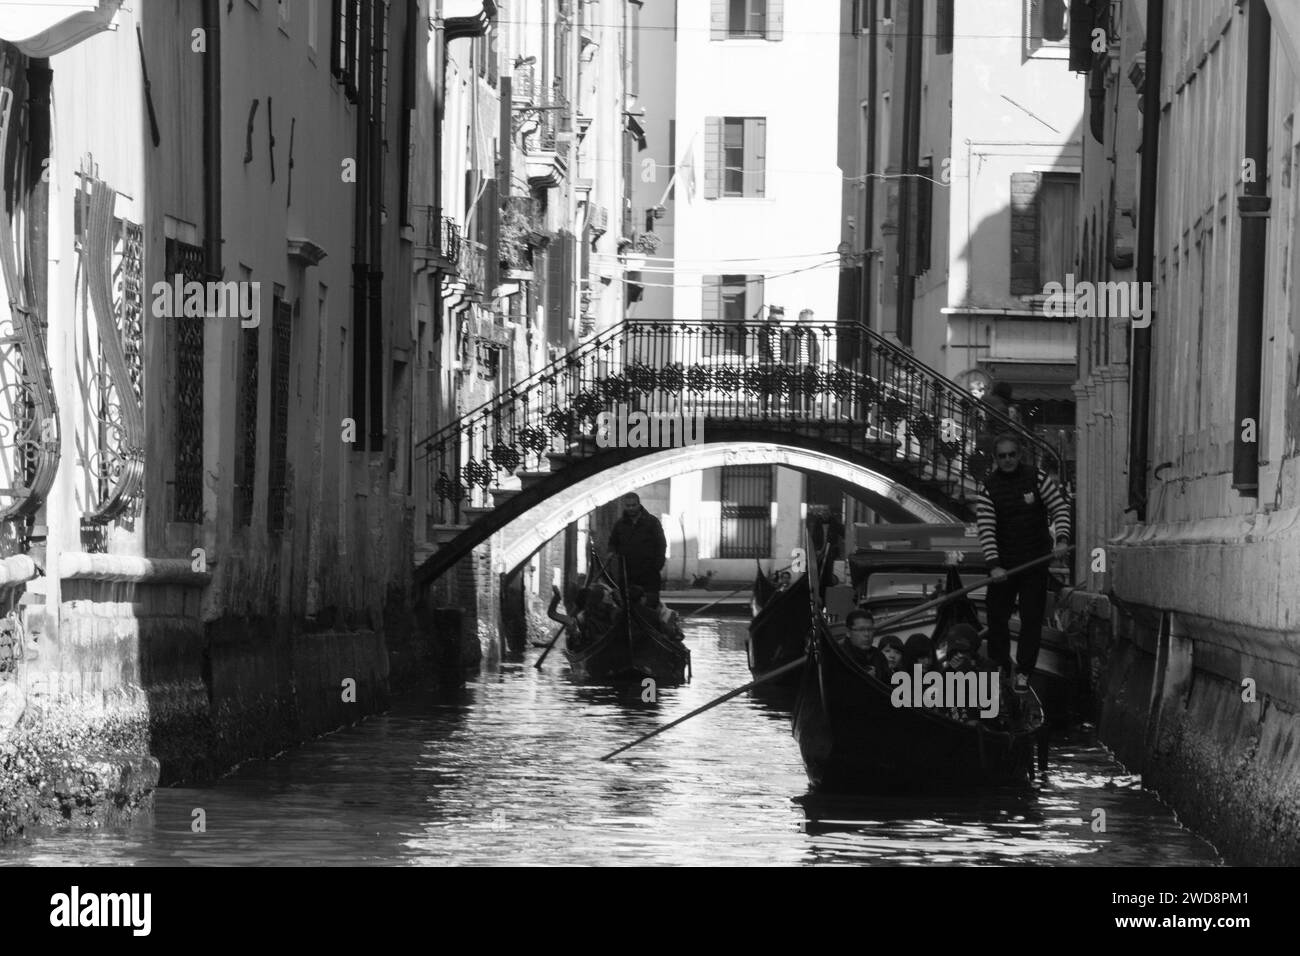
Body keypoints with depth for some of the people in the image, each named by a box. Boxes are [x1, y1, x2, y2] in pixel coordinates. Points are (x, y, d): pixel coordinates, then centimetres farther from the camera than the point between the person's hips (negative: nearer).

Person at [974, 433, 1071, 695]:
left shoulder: (1038, 479, -5)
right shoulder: (988, 487, -5)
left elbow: (1060, 508, -3)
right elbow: (985, 529, -12)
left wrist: (1062, 539, -20)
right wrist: (994, 565, -22)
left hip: (1036, 560, -1)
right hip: (1003, 563, 1)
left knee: (1032, 618, -2)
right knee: (996, 616, 4)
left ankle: (1024, 674, 3)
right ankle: (999, 669, 19)